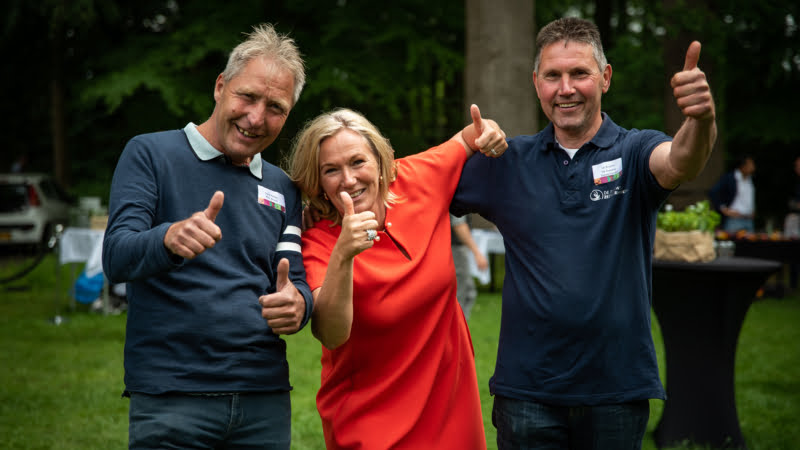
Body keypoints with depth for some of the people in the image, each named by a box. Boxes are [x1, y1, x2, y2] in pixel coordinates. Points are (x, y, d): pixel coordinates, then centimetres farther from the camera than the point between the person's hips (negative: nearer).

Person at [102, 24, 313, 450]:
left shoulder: (282, 188, 13)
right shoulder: (150, 154, -1)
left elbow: (298, 285, 11)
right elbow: (115, 258, -12)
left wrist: (297, 304, -14)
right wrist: (170, 239, -35)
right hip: (169, 397, -4)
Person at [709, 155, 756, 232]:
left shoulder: (750, 179, 12)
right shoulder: (728, 178, -8)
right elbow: (712, 193, -14)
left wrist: (753, 210, 19)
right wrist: (724, 210, -13)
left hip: (749, 221, 6)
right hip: (734, 220, -6)